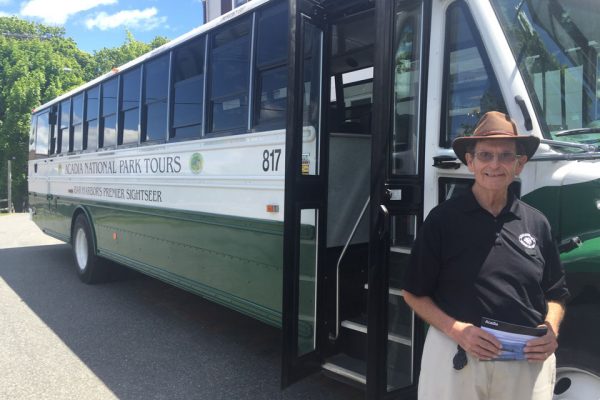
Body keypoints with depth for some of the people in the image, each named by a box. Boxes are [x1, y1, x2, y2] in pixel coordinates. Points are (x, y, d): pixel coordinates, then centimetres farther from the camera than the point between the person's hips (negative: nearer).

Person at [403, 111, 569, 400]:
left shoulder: (536, 223, 2)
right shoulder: (443, 219, -8)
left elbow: (555, 294, 13)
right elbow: (414, 293, -4)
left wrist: (551, 330, -5)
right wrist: (455, 330, -17)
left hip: (528, 362, 3)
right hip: (456, 358, -3)